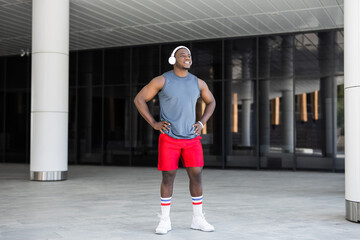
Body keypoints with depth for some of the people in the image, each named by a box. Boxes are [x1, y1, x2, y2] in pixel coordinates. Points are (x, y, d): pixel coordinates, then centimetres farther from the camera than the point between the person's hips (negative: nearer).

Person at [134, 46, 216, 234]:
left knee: (196, 176, 0)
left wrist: (202, 123, 5)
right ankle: (165, 220, 12)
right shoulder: (161, 80, -5)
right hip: (169, 138, -3)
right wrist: (154, 124, -9)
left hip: (192, 139, 3)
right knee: (168, 178, -1)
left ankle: (198, 219, 13)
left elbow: (211, 102, 20)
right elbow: (139, 99, -2)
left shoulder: (198, 83, 4)